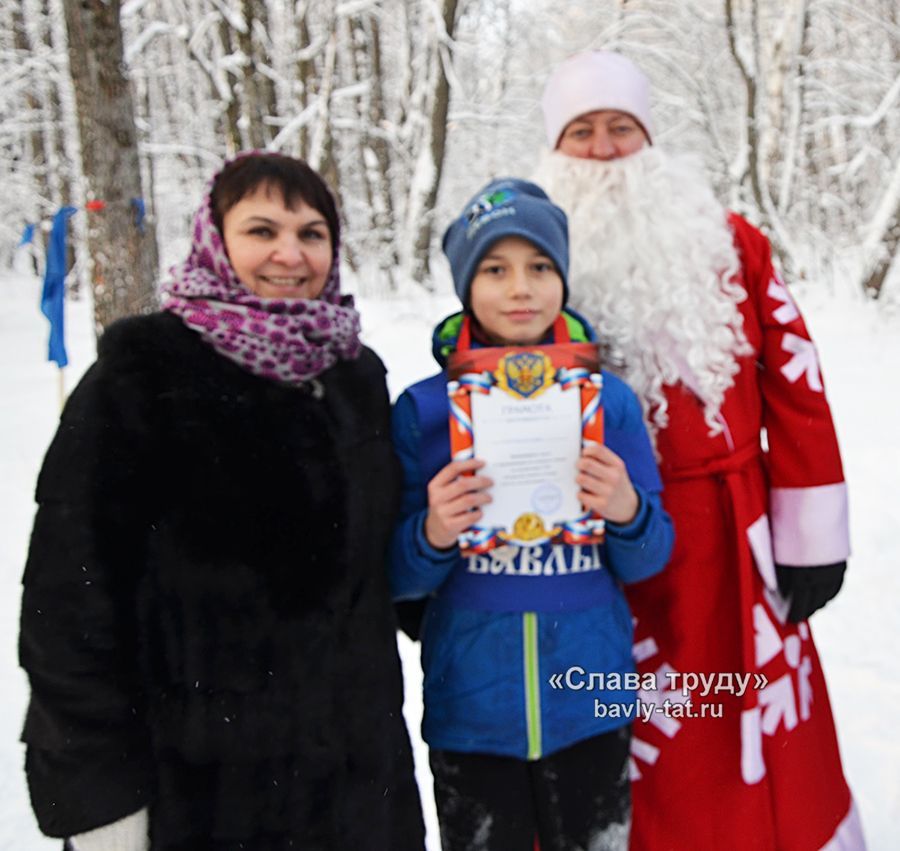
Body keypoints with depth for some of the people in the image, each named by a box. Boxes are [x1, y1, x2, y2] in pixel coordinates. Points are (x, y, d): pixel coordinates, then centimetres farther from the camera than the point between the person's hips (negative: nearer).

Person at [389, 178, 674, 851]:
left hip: (591, 701, 1)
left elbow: (649, 561, 2)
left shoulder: (610, 399, -3)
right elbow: (395, 577, -3)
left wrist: (627, 513, -19)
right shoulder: (422, 409, -6)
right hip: (471, 709, -1)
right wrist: (433, 537, -23)